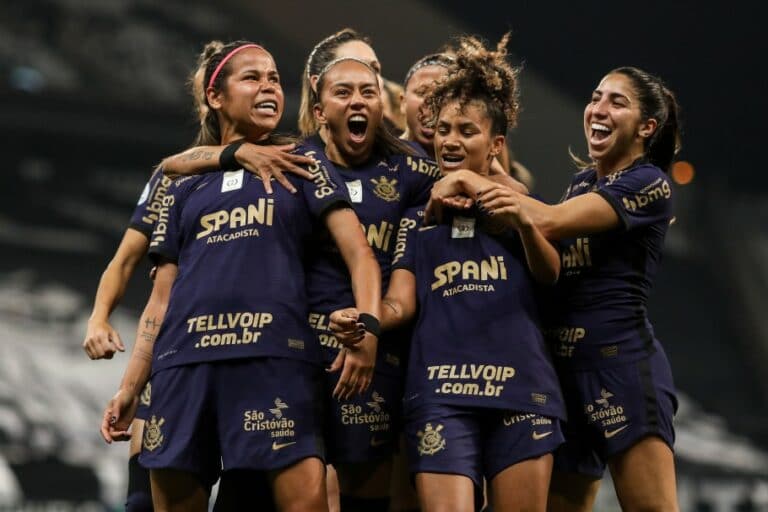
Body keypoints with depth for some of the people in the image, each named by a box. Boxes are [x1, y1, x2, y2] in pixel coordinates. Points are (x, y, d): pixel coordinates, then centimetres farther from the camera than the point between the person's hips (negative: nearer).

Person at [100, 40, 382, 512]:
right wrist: (130, 388, 11)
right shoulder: (185, 190, 22)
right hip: (186, 360, 3)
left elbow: (358, 251, 5)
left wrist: (368, 326, -13)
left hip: (274, 356, -3)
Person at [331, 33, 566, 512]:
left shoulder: (519, 201, 14)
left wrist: (524, 223, -22)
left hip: (520, 385, 1)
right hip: (441, 390, 0)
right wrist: (365, 318, -18)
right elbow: (401, 302, 5)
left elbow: (549, 274, -1)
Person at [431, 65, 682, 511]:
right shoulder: (583, 181, 19)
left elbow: (550, 222, -17)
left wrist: (472, 181, -15)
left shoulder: (650, 184, -5)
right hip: (560, 362, 8)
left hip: (621, 360, -8)